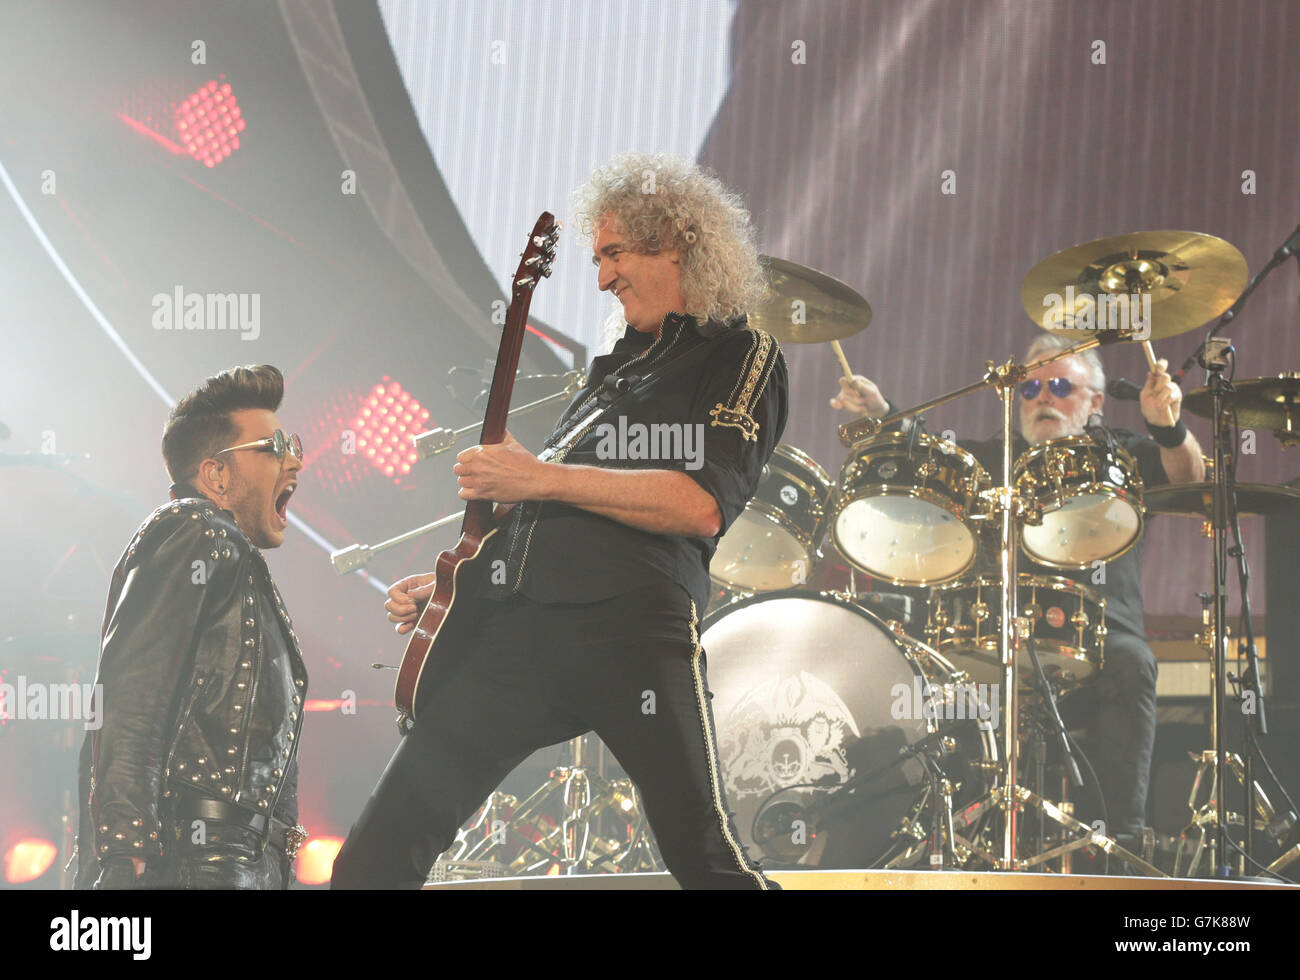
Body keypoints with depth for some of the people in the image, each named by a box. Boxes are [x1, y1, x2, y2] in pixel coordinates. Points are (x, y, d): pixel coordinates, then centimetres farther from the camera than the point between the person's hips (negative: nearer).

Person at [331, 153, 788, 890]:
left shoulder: (741, 357, 7)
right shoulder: (615, 366, 30)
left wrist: (543, 479, -9)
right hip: (510, 622, 7)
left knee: (708, 860, -10)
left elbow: (702, 505, -10)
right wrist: (452, 584, 19)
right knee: (380, 854, 0)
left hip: (631, 623, -7)